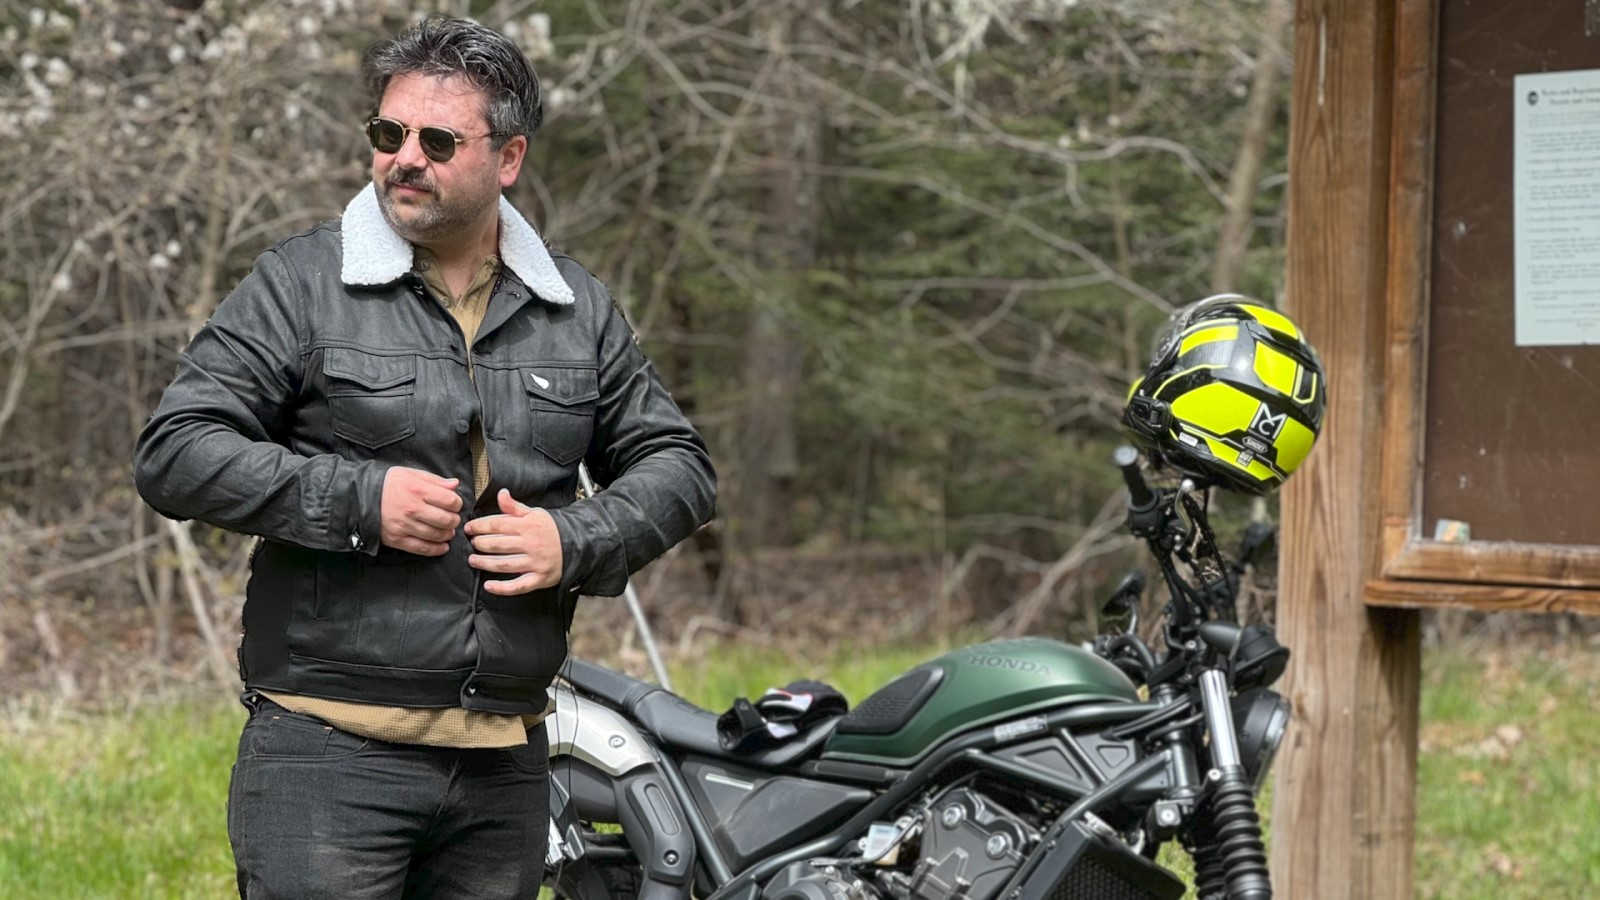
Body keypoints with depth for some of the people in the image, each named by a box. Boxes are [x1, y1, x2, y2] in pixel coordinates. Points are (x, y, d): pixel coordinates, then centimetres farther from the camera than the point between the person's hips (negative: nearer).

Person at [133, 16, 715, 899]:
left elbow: (676, 462, 17)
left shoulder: (577, 310, 11)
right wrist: (359, 501, -15)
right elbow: (173, 452, -5)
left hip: (504, 761, 4)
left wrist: (576, 540, -4)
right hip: (328, 757, -4)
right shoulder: (302, 283, -1)